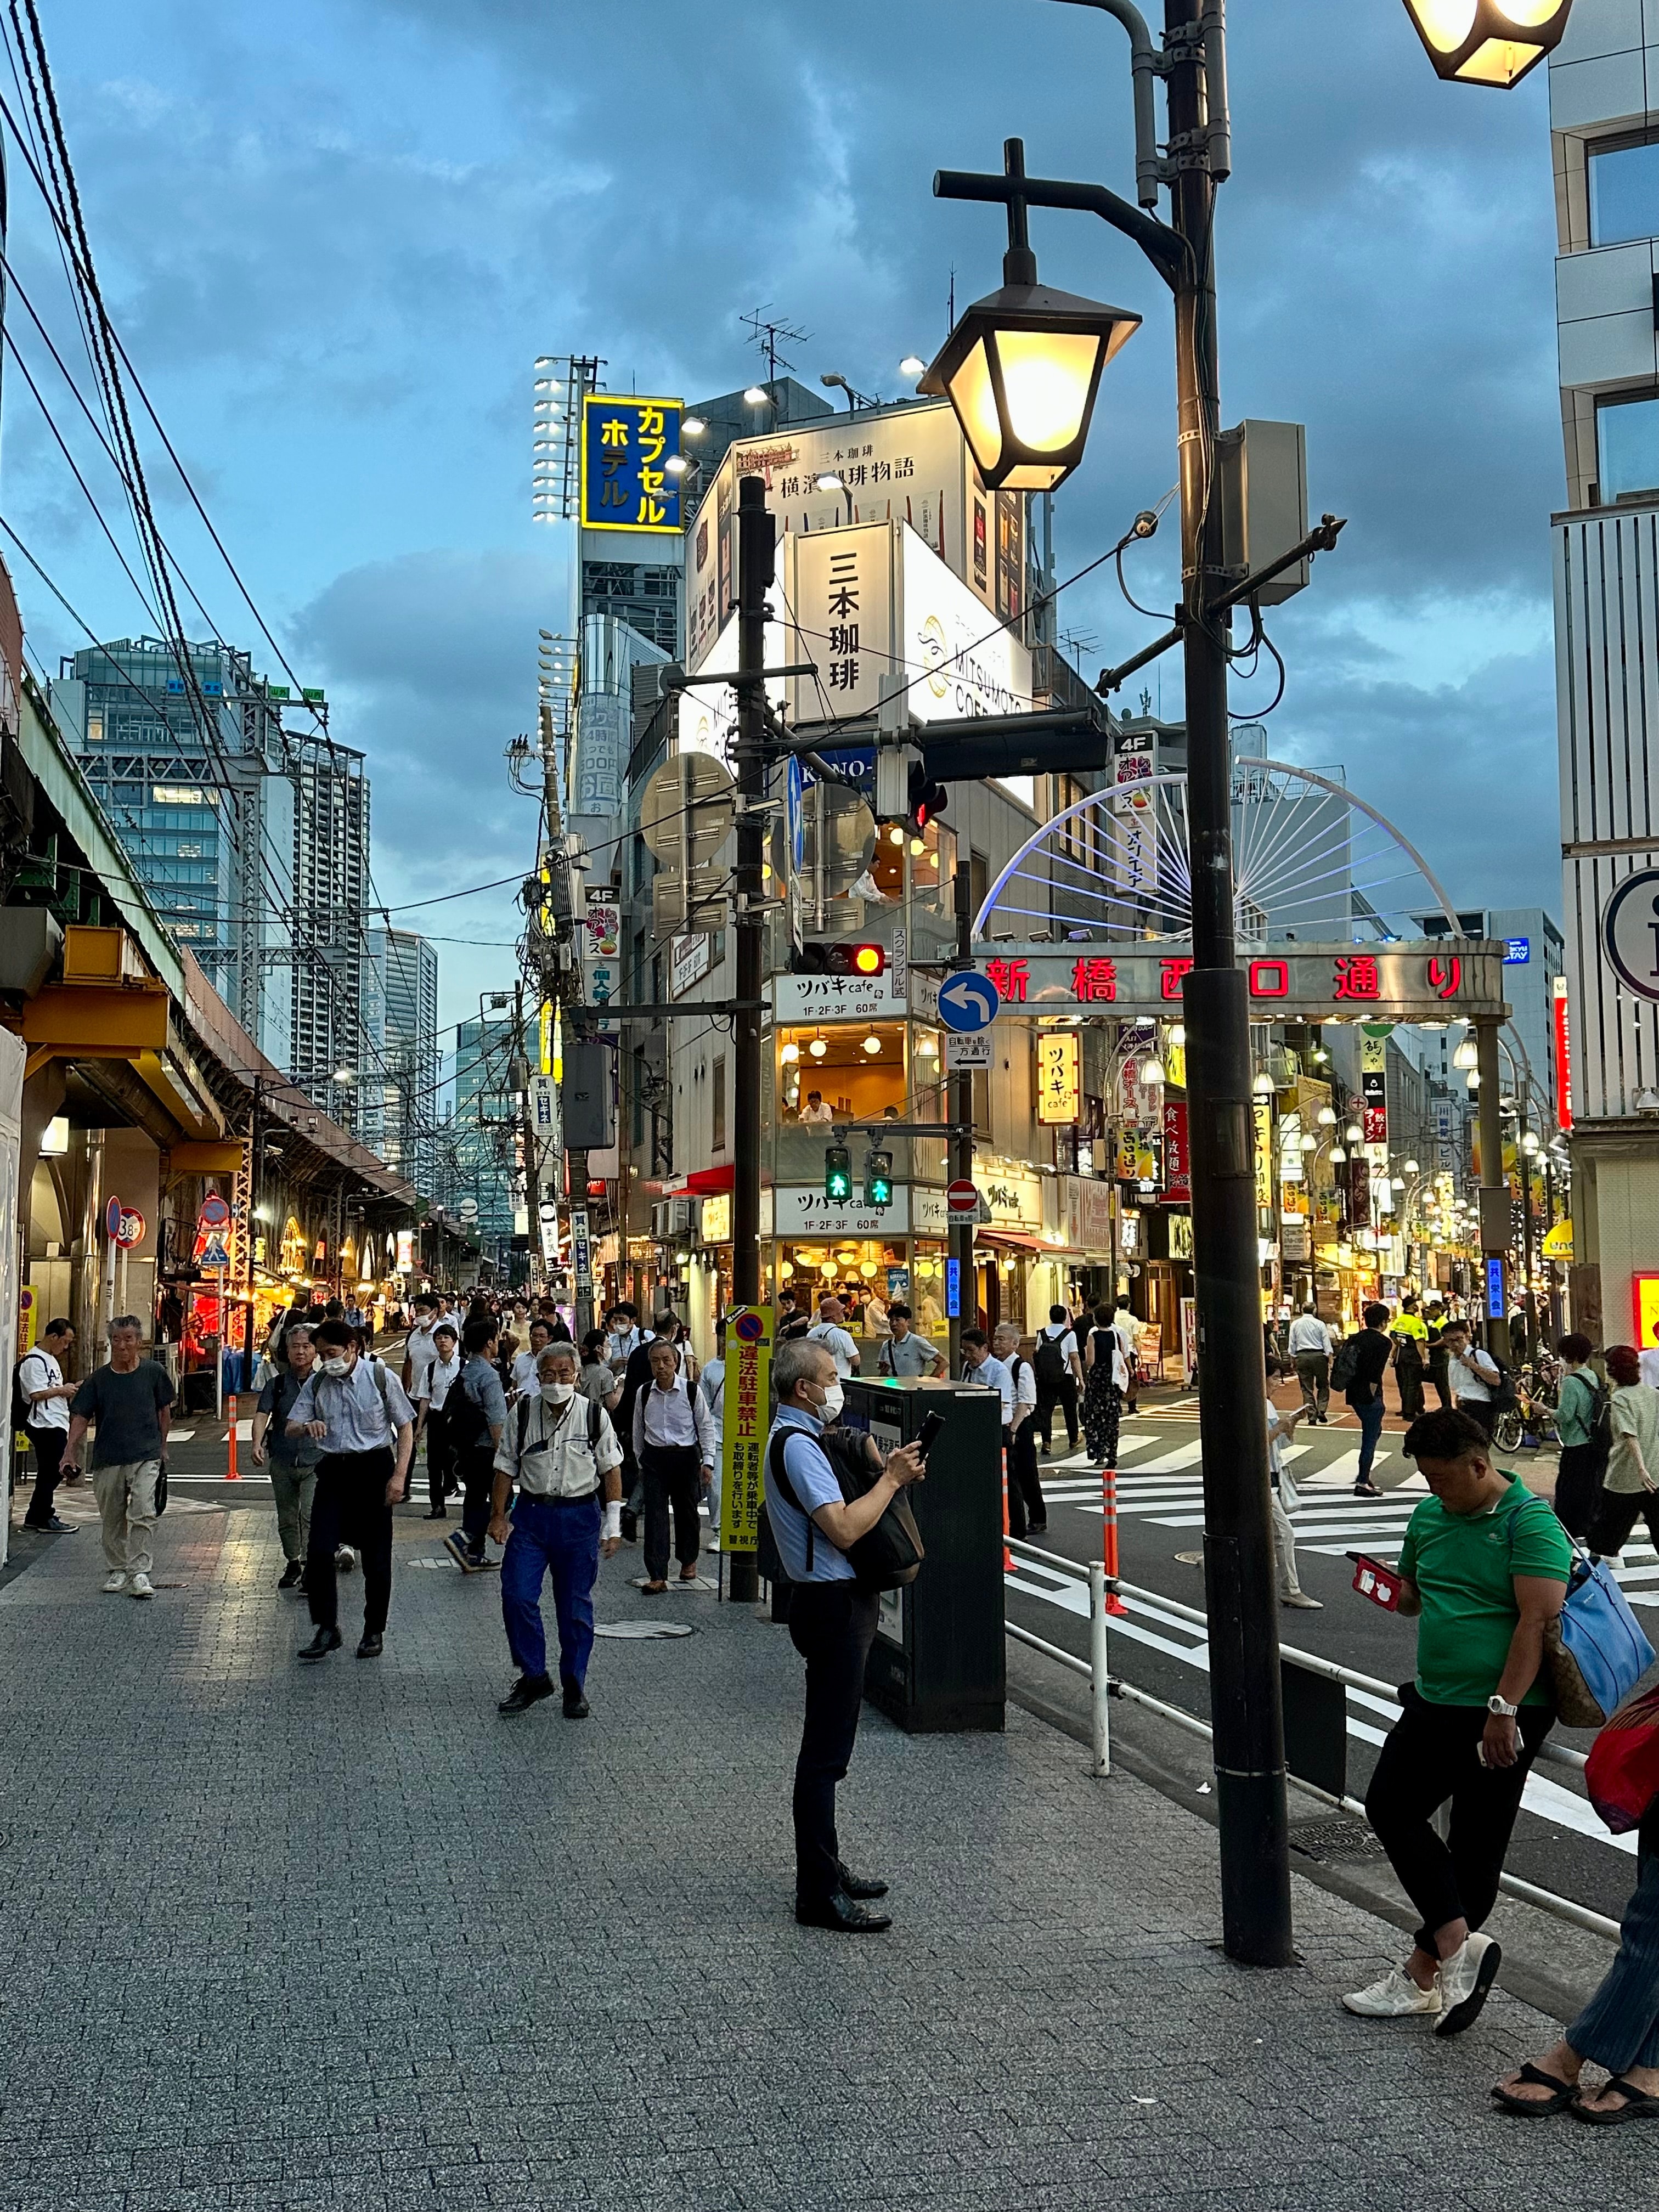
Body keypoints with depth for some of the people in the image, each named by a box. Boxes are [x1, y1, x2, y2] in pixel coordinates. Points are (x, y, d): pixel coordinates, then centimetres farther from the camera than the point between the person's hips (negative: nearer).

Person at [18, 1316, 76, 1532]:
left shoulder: (50, 1359, 19)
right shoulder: (34, 1361, -13)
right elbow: (36, 1393, -20)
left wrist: (67, 1390, 10)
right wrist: (62, 1390, -12)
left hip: (56, 1425, 10)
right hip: (46, 1426, -10)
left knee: (49, 1474, 13)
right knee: (50, 1473, -5)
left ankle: (35, 1518, 20)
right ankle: (45, 1518, 1)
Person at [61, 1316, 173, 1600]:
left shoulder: (154, 1373, 1)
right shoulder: (98, 1379, 2)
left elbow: (164, 1410, 13)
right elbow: (81, 1416, 1)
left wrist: (162, 1446, 15)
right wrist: (70, 1450, -10)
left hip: (146, 1457, -2)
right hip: (108, 1459, 2)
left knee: (143, 1513, -16)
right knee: (112, 1519, 11)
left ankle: (139, 1572, -13)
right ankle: (117, 1570, 26)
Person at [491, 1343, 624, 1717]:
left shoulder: (594, 1414, -3)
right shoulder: (523, 1412, 0)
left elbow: (611, 1469, 4)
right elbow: (506, 1467, 6)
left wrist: (612, 1522, 0)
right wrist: (499, 1516, 1)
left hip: (580, 1517, -1)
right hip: (531, 1514, 1)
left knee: (575, 1607, 5)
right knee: (517, 1595, -8)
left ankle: (574, 1687, 18)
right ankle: (534, 1677, 8)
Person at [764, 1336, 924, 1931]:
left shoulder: (794, 1438, 15)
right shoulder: (797, 1444, -19)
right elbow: (843, 1528, -28)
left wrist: (887, 1474, 8)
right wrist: (891, 1480, -16)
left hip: (835, 1602, 11)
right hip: (832, 1605, -11)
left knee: (828, 1745, 18)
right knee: (825, 1752, -7)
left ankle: (824, 1869, 29)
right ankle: (819, 1894, -3)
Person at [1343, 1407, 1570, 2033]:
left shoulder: (1530, 1522, -14)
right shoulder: (1429, 1516, 9)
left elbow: (1537, 1620, -22)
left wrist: (1503, 1710, -26)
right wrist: (1392, 1590, 0)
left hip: (1501, 1717, -8)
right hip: (1433, 1701, 8)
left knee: (1476, 1846, 1)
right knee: (1390, 1806, 7)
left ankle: (1423, 1973, 8)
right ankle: (1458, 1944, 9)